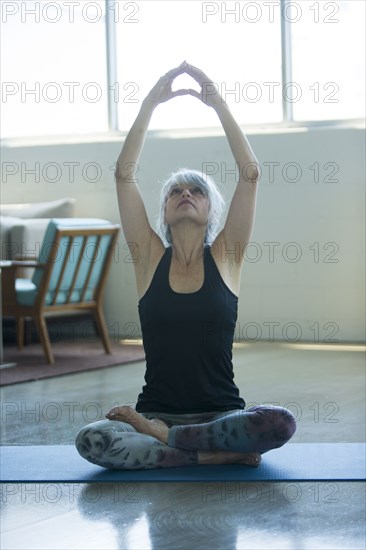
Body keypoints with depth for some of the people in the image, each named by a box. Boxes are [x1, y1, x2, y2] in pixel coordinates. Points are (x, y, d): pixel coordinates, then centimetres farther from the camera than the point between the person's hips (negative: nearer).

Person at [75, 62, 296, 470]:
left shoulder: (224, 256, 5)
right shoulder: (150, 256, 6)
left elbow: (250, 174, -5)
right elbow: (124, 173, -2)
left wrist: (218, 103, -7)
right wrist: (150, 103, -7)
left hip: (221, 413, 0)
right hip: (157, 407, 0)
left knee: (280, 423, -32)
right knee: (91, 440, -30)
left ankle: (159, 435, -13)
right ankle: (217, 453, -18)